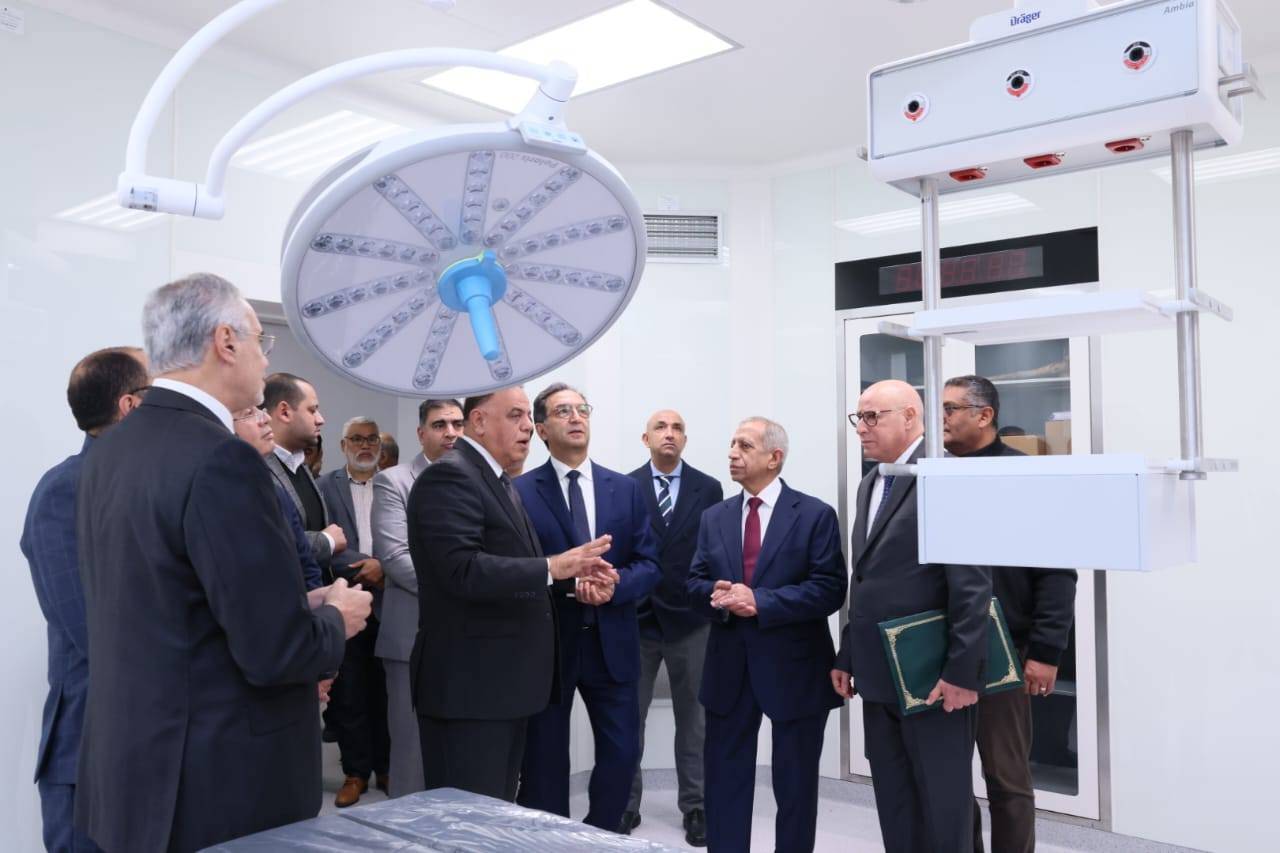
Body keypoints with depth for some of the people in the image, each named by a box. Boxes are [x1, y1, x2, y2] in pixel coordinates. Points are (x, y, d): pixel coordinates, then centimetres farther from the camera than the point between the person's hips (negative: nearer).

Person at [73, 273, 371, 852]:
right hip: (222, 785, -8)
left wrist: (299, 604, 11)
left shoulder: (110, 451, 4)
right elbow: (274, 651, -25)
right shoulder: (219, 460, -23)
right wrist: (334, 619, -5)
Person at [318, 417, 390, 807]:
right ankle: (355, 771, 17)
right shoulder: (325, 486, 3)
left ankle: (386, 767, 22)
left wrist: (383, 566, -15)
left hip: (388, 601, 1)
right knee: (348, 693, 4)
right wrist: (362, 565, -17)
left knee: (385, 691, 9)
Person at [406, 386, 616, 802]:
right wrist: (550, 568, -25)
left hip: (504, 680, 10)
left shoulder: (501, 483, 17)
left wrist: (570, 573, 7)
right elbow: (464, 571, -26)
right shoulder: (449, 476, -15)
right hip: (469, 684, -10)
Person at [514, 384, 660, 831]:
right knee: (544, 761, 9)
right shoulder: (519, 491, -3)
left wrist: (613, 585, -15)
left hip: (611, 642, 3)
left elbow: (648, 563, 4)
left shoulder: (625, 488, 7)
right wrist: (567, 581, -21)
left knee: (622, 753, 8)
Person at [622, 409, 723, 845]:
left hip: (691, 619, 1)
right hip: (635, 618, 0)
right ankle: (626, 804, 21)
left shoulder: (709, 488, 2)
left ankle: (694, 806, 21)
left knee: (693, 718, 9)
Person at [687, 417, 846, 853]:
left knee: (795, 784, 11)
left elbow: (829, 589, -14)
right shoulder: (714, 517, 8)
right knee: (725, 779, 11)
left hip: (793, 667, -4)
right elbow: (695, 583, 7)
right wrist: (716, 594, -17)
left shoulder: (815, 514, -6)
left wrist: (760, 601, -22)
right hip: (729, 666, 4)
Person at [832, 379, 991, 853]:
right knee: (894, 806, 16)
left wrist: (962, 670, -19)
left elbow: (973, 583, -17)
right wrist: (847, 657, 14)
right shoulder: (870, 484, 14)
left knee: (943, 806, 6)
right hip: (879, 675, 8)